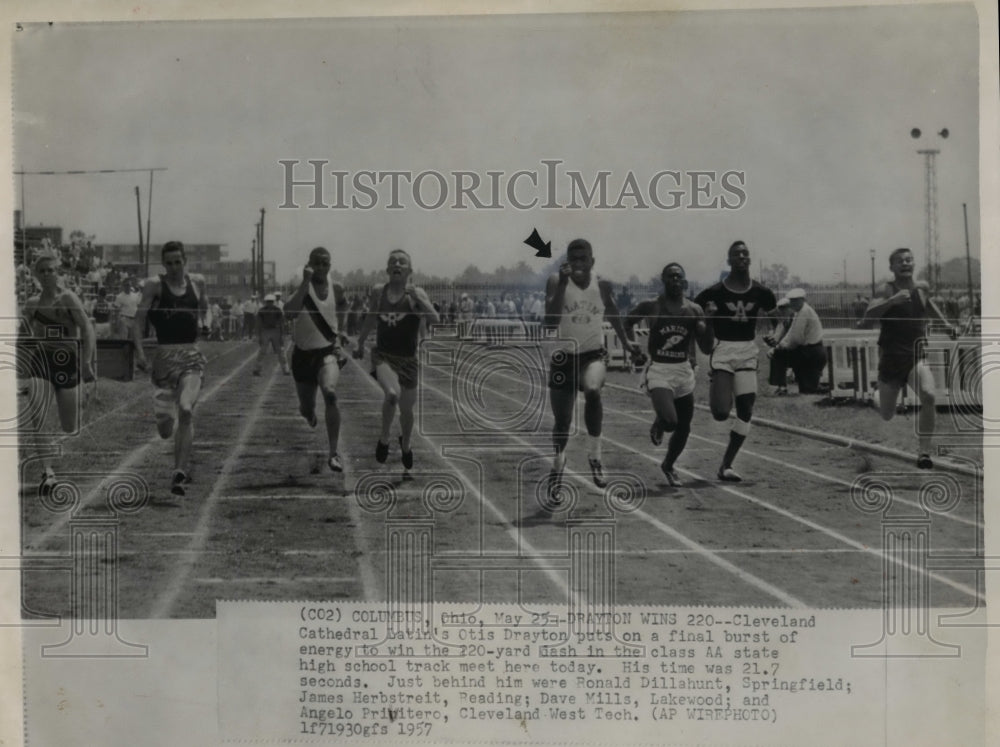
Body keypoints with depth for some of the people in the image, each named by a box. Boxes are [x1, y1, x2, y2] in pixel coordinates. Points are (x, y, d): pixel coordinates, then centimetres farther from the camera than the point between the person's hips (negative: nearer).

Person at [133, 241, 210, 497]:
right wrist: (139, 351, -16)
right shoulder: (155, 285, -1)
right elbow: (139, 319, -4)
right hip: (164, 358, -1)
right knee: (165, 429, 2)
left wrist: (205, 322, 9)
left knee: (186, 410, -24)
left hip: (191, 357, 1)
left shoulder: (197, 282, 8)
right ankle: (184, 463, 38)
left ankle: (180, 472, -19)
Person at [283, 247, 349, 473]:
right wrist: (306, 282, -36)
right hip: (303, 353, 0)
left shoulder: (336, 289, -1)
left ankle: (334, 454, -24)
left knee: (330, 393, -29)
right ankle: (309, 413, 57)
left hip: (328, 350, 0)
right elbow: (290, 311, -32)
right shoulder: (303, 288, -11)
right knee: (306, 407, 13)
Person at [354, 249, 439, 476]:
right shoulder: (378, 292, 2)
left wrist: (418, 298, -29)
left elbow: (434, 320, -18)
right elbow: (370, 320, 18)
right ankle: (384, 438, -3)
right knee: (392, 394, -29)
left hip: (408, 359, 0)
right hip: (383, 356, 0)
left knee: (406, 409, 12)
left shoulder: (416, 293, -5)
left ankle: (406, 447, 43)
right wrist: (360, 344, 25)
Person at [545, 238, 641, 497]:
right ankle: (558, 462, 37)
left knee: (592, 391, -33)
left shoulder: (602, 285, -4)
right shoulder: (556, 282, -11)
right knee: (562, 420, 6)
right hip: (564, 357, 0)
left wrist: (625, 341, 24)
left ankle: (595, 455, -14)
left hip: (594, 354, 0)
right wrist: (563, 283, -30)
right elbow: (550, 321, -24)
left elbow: (611, 312, 16)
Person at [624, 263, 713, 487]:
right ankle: (657, 425, 14)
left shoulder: (694, 310, 2)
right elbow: (627, 322, 12)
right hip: (659, 372, -4)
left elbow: (707, 348, 3)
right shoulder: (650, 307, -6)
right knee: (670, 421, -25)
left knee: (684, 429, 9)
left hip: (684, 372, 4)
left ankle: (668, 466, 36)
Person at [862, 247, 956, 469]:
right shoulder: (888, 289, -8)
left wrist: (944, 322, 27)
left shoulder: (921, 287, 7)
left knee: (928, 396, -28)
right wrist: (893, 300, -38)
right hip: (891, 358, -2)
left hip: (916, 356, 2)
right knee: (886, 416, 6)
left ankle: (924, 453, -21)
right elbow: (869, 315, -26)